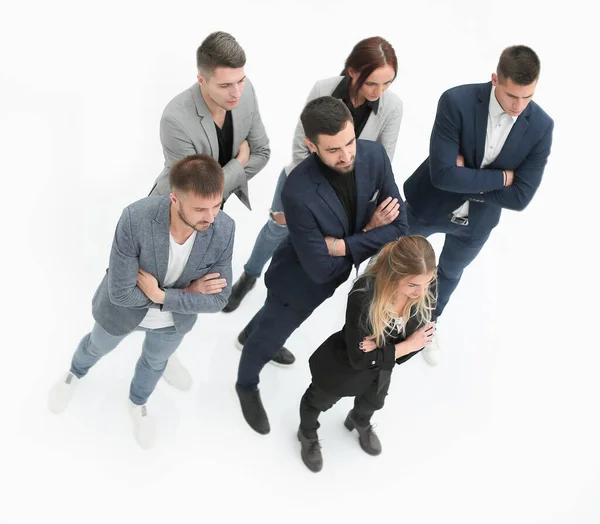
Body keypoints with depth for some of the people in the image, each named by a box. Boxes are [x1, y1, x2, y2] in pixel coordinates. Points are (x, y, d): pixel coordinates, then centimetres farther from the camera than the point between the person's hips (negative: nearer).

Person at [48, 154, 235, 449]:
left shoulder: (223, 231, -32)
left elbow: (217, 300, -23)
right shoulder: (135, 220, -40)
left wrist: (162, 296, -31)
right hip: (124, 310, -1)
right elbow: (120, 292, -32)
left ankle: (137, 403, 65)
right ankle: (75, 374, 67)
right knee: (98, 347, 30)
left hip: (175, 319, 2)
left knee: (155, 362, 31)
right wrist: (185, 292, -30)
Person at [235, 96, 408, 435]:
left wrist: (344, 246, -28)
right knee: (270, 338, 22)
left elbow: (399, 227, -19)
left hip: (343, 266, 6)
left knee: (275, 318, 35)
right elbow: (320, 269, -32)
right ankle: (247, 386, 56)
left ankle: (249, 335, 69)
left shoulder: (375, 156, -25)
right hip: (301, 280, -5)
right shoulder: (299, 193, -41)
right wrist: (367, 233, -25)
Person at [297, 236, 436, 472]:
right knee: (319, 400, 28)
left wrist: (381, 350, -32)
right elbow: (359, 358, -33)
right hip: (342, 365, -5)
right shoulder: (363, 297, -43)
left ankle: (360, 423, 72)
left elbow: (421, 338, -18)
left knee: (373, 402, 37)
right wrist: (407, 345, -30)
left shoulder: (426, 294, -28)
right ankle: (307, 434, 62)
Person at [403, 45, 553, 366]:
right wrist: (501, 177, -28)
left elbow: (520, 197, -21)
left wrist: (467, 179, -25)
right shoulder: (456, 101, -29)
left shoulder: (540, 126, -20)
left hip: (476, 221, 3)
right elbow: (443, 173, -34)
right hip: (429, 206, -3)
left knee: (450, 272, 28)